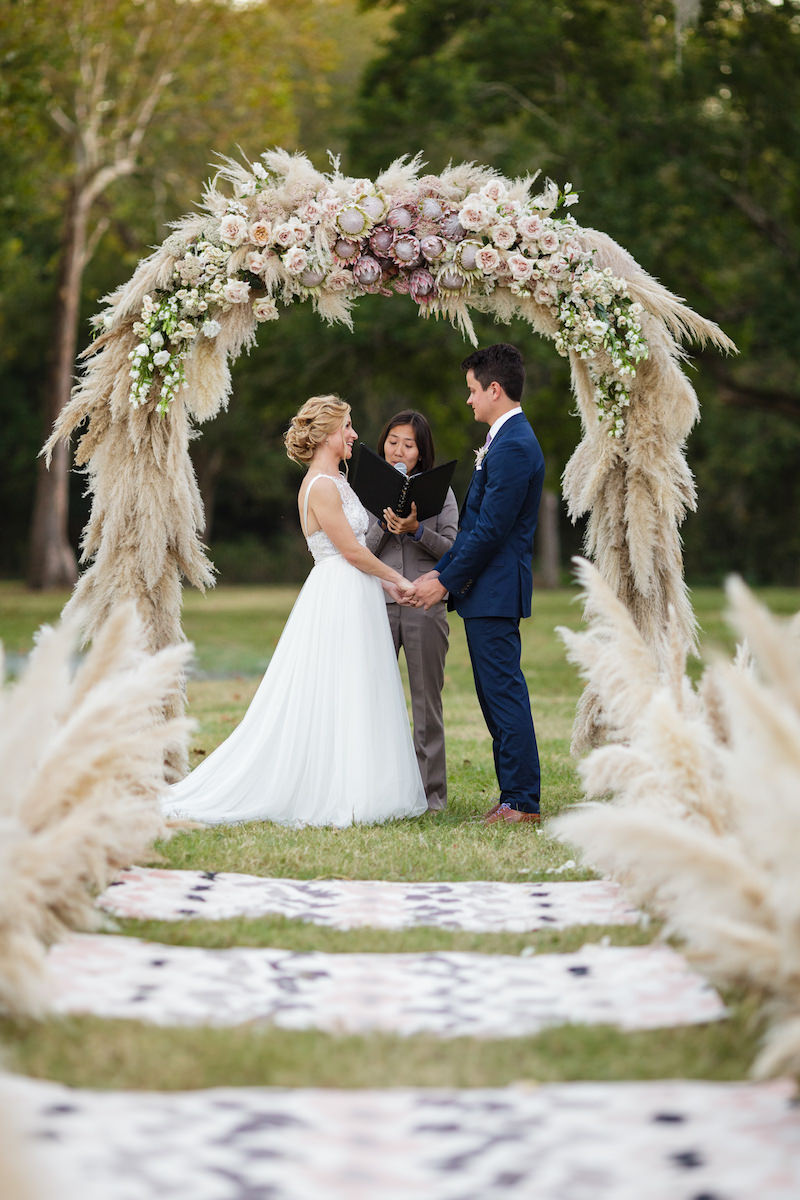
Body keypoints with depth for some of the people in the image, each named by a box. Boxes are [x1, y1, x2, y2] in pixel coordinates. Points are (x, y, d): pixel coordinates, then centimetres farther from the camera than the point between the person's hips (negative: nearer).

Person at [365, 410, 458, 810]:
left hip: (425, 607, -1)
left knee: (427, 700, 3)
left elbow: (454, 550, 0)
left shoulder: (439, 490, 6)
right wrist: (384, 525, -11)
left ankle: (431, 792, 10)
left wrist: (417, 530, -14)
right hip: (378, 605, 1)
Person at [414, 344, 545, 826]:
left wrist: (446, 582, -14)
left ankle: (522, 801, -3)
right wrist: (442, 570, 14)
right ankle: (515, 794, 17)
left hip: (495, 591, -11)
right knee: (496, 694, 12)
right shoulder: (504, 440, 17)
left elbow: (490, 529, -20)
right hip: (487, 589, 11)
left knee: (504, 693, -7)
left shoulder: (514, 446, -17)